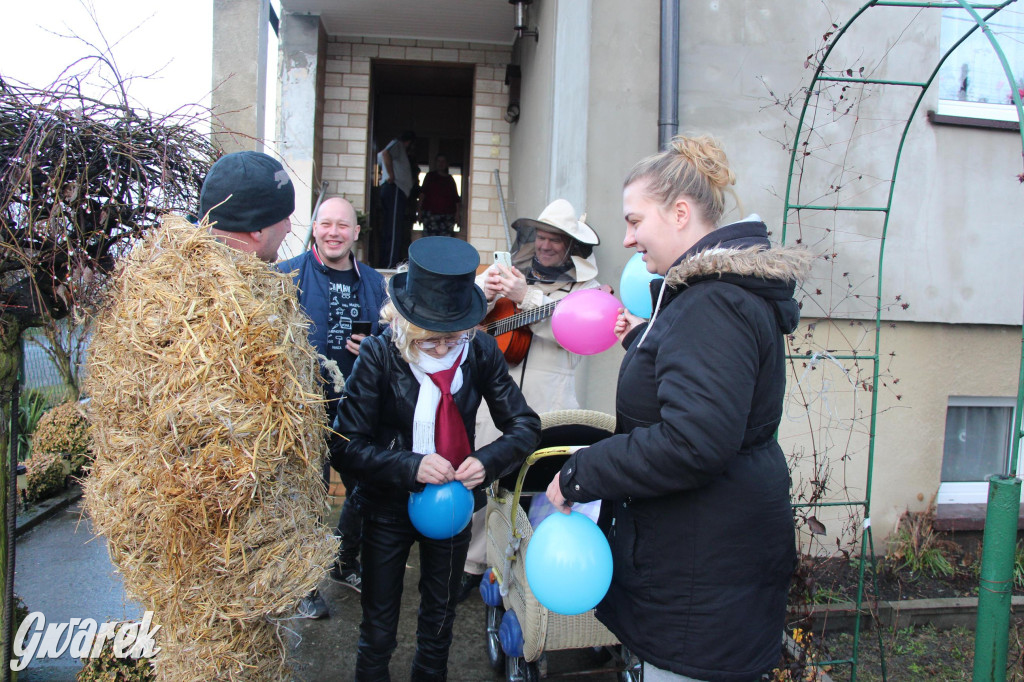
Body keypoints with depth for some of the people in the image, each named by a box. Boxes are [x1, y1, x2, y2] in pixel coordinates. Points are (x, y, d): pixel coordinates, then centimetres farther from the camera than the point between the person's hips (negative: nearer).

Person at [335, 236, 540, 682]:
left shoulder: (481, 353, -14)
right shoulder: (378, 356, -20)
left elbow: (525, 426, -7)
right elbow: (346, 447, -19)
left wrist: (488, 461, -26)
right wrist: (410, 466, -33)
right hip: (388, 507, -2)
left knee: (439, 625, 21)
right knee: (378, 631, 14)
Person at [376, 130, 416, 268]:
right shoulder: (397, 144, 0)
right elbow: (385, 153, -19)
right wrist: (391, 176, -17)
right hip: (395, 189, -10)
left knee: (386, 229, 8)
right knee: (394, 228, -13)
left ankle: (383, 262, 8)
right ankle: (391, 264, -17)